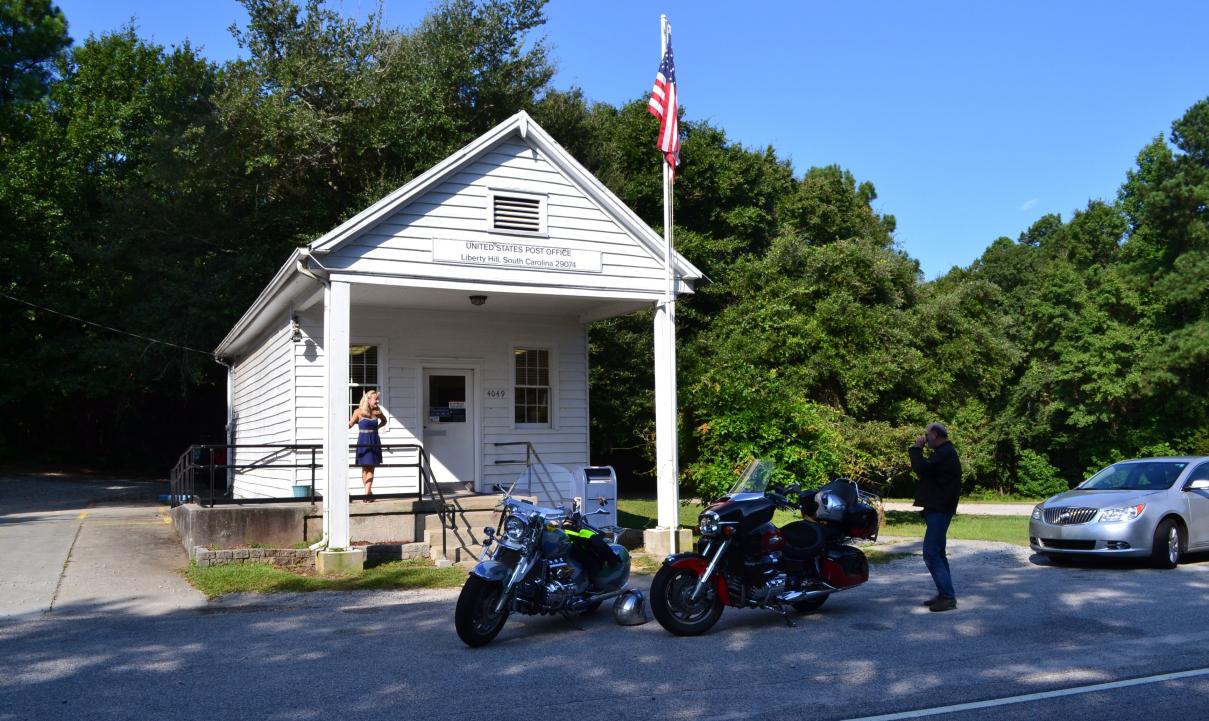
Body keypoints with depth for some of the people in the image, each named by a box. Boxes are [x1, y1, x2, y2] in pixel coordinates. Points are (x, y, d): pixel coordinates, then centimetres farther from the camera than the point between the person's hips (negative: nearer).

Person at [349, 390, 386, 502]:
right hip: (363, 442, -3)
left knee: (370, 468, -2)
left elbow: (384, 421, 20)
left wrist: (376, 427, 4)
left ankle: (367, 494, -4)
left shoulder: (377, 411, 2)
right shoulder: (359, 412, -8)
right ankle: (368, 492, 12)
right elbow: (350, 424, -3)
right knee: (365, 468, 4)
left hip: (374, 442, 3)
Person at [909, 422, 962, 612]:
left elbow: (921, 468, -24)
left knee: (931, 553, -14)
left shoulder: (945, 453, -16)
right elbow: (926, 470, 24)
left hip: (939, 510, -11)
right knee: (937, 552, 15)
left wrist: (917, 448, -12)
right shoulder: (944, 452, 19)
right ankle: (945, 594, 20)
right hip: (937, 508, 11)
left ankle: (947, 597, -15)